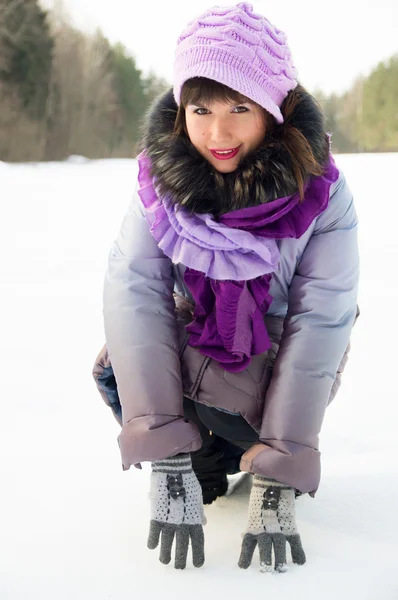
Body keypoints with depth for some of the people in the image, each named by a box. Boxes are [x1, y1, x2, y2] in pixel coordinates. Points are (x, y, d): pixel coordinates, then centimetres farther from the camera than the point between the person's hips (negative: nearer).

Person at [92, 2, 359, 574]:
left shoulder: (322, 194, -25)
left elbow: (319, 324, -27)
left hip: (277, 363, -2)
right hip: (192, 344, 2)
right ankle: (205, 454, 6)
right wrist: (169, 467, -36)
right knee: (117, 372, -20)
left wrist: (278, 488, -32)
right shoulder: (161, 180, -20)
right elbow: (135, 292, -28)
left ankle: (263, 458, 8)